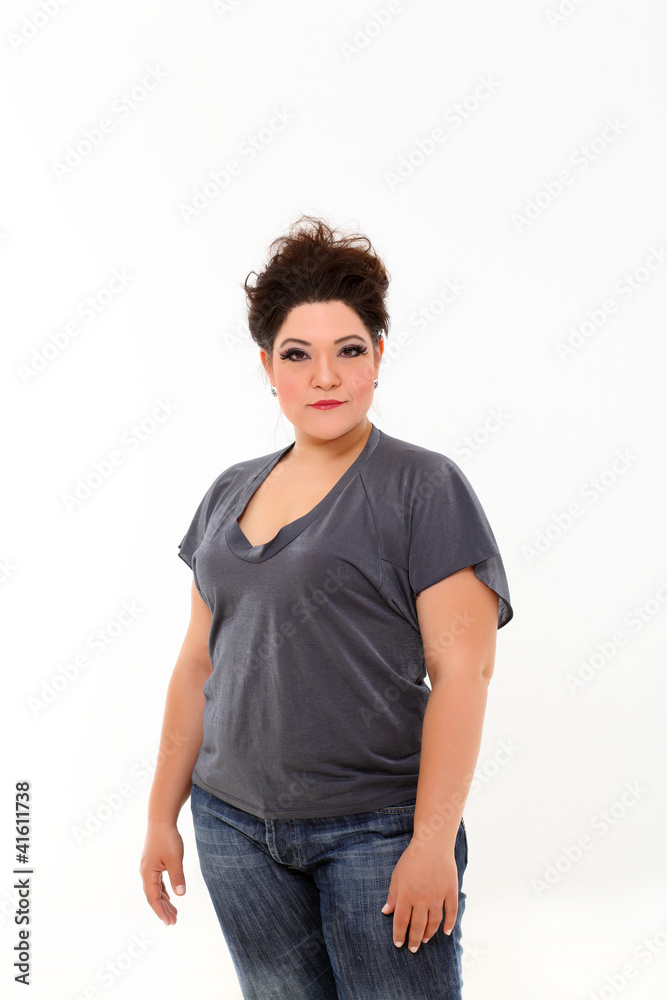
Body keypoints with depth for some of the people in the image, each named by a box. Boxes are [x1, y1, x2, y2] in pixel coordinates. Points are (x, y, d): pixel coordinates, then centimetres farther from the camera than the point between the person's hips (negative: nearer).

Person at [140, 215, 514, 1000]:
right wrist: (162, 813, 13)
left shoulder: (424, 487, -7)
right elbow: (197, 664, 14)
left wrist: (433, 843, -17)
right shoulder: (230, 493, 10)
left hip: (376, 829, -5)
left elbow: (462, 674, -12)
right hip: (235, 825, 5)